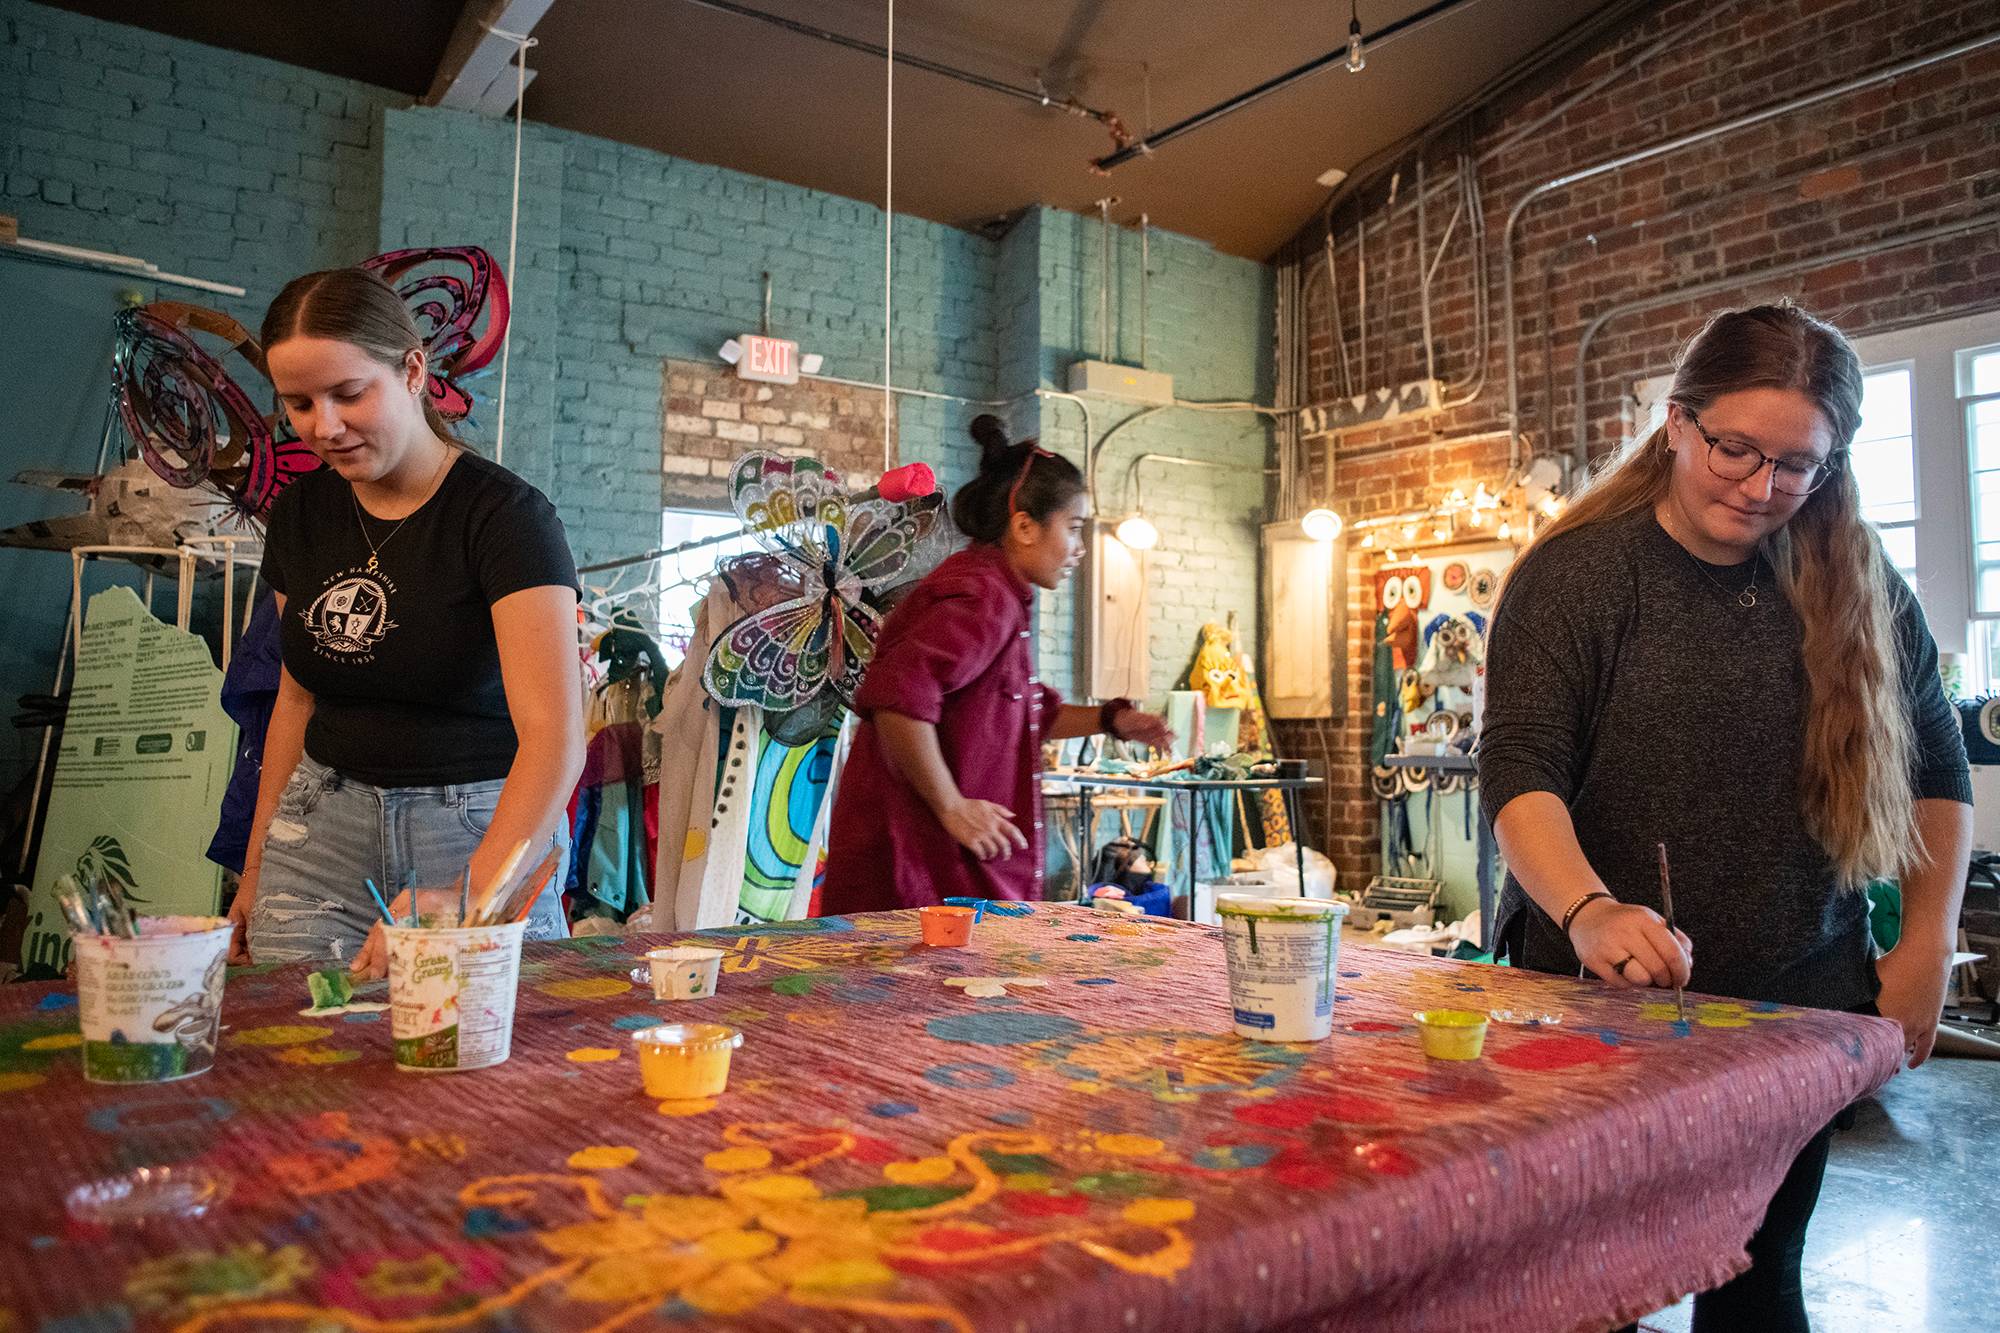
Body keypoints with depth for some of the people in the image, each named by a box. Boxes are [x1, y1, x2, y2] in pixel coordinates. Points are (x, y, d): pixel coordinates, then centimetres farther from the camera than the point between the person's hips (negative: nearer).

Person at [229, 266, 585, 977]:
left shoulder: (506, 514, -16)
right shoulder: (300, 511, 5)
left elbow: (555, 737, -26)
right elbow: (298, 695, 16)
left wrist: (460, 904, -37)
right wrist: (256, 867, 17)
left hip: (482, 832, -4)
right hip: (324, 830, 5)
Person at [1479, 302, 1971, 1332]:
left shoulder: (1862, 592, 2)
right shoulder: (1576, 572, -9)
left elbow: (1935, 774, 13)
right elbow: (1518, 772, -17)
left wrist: (1928, 947, 4)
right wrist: (1590, 911, -34)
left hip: (1799, 1012, 3)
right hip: (1597, 1002, -3)